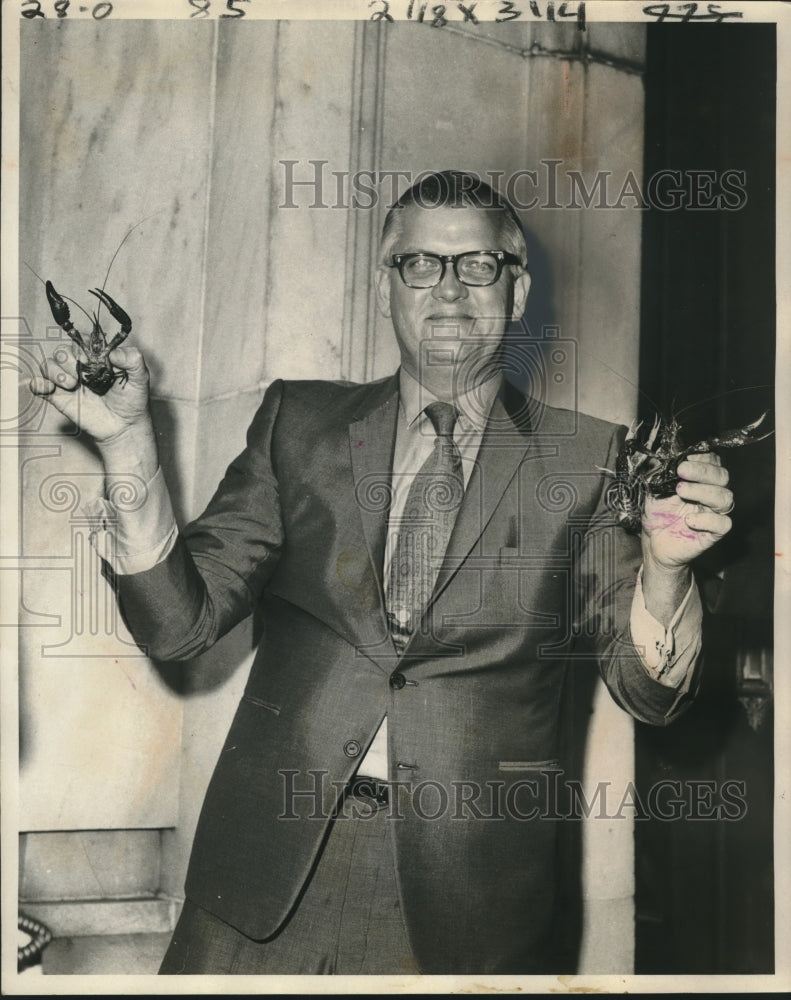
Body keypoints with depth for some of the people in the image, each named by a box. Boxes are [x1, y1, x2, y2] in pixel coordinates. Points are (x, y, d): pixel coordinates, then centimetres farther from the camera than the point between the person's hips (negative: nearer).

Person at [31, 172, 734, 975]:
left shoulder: (587, 459, 2)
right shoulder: (299, 421, 7)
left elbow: (650, 692, -1)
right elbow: (180, 622, 1)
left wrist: (663, 563, -21)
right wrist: (128, 436, -10)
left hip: (468, 885, -1)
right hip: (271, 868, 2)